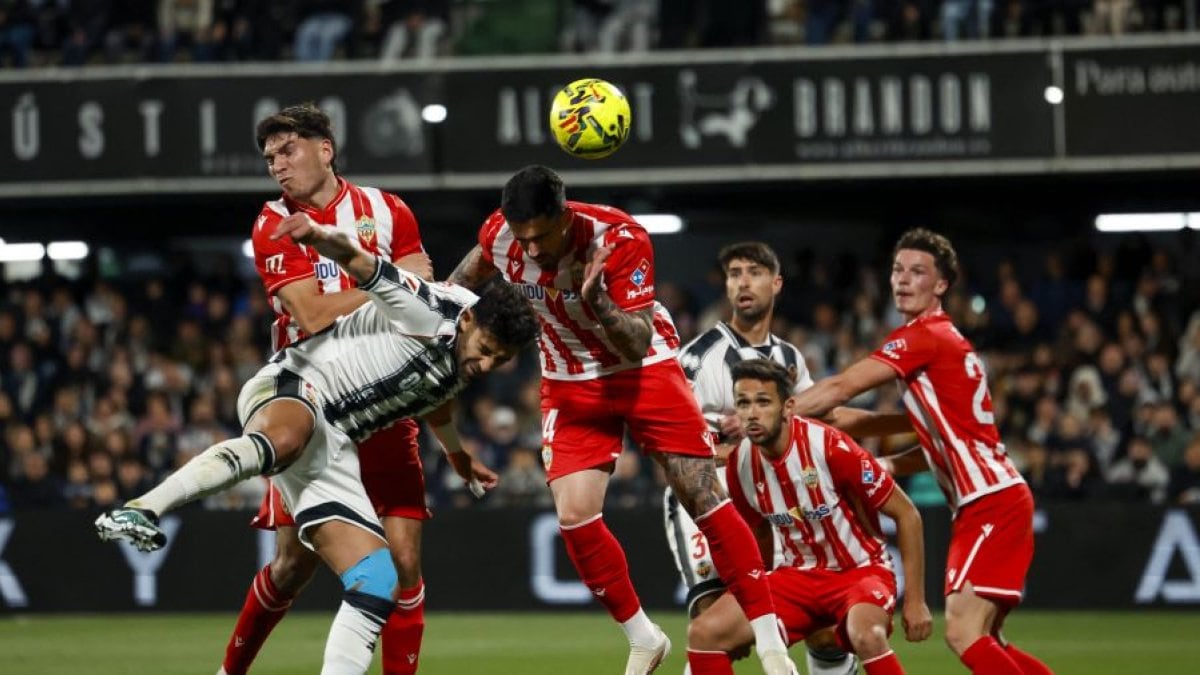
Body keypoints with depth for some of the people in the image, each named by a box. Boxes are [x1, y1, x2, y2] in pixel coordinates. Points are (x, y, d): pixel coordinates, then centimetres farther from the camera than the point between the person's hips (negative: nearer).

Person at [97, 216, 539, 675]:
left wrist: (458, 456, 58)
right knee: (283, 440, -46)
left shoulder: (465, 366, 16)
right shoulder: (433, 314, -11)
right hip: (291, 390, -9)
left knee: (379, 588, -4)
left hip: (332, 446, 9)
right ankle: (140, 512, -59)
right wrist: (320, 237, -46)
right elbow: (360, 266, -24)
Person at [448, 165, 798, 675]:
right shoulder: (499, 237, -18)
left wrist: (598, 303, -48)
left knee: (703, 496, -9)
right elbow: (467, 277, 8)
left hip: (645, 372, -3)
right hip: (571, 384, 3)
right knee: (574, 516, -11)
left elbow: (638, 346, -33)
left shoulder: (619, 239, -29)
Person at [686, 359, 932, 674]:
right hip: (798, 576, 5)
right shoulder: (740, 465, -6)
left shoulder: (830, 448, -23)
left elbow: (907, 514, -13)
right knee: (704, 633, -12)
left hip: (861, 570, -5)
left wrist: (915, 600, -13)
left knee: (866, 636, -38)